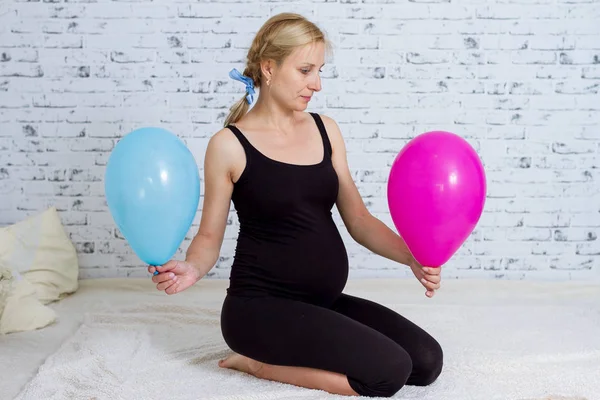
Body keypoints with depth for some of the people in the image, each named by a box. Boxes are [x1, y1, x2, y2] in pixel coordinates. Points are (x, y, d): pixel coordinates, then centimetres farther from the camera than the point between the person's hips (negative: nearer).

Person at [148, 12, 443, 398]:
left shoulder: (325, 129, 7)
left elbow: (358, 218, 6)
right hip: (260, 306, -7)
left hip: (324, 303, 7)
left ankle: (285, 351, 7)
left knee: (426, 360, -4)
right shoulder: (229, 145, -8)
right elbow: (210, 235, -2)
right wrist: (191, 269, -24)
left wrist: (412, 256, -10)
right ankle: (260, 362, -2)